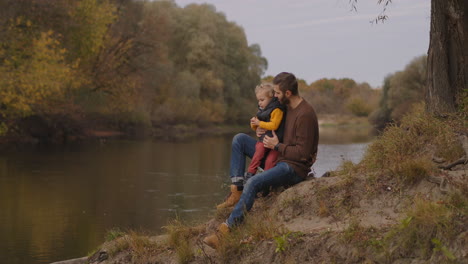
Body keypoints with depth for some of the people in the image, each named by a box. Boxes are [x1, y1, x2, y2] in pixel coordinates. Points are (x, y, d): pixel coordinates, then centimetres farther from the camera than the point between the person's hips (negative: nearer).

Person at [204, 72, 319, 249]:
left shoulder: (305, 115, -20)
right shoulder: (287, 107, 9)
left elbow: (303, 153, -23)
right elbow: (275, 126, 27)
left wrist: (277, 146, -16)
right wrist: (261, 129, 5)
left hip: (295, 168, -10)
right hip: (279, 159, 10)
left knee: (252, 183, -31)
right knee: (239, 139, 4)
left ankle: (226, 230, -30)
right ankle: (236, 191, -6)